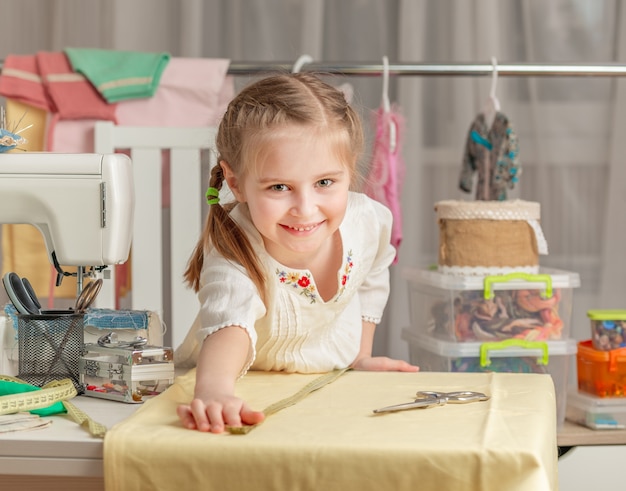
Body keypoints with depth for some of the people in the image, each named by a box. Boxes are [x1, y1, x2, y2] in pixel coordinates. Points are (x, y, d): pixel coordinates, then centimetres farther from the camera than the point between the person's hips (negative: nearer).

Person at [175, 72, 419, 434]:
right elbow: (230, 326, -52)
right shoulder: (234, 255, -32)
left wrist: (361, 356, 6)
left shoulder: (371, 221, -17)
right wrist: (214, 391, -70)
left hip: (333, 378, 1)